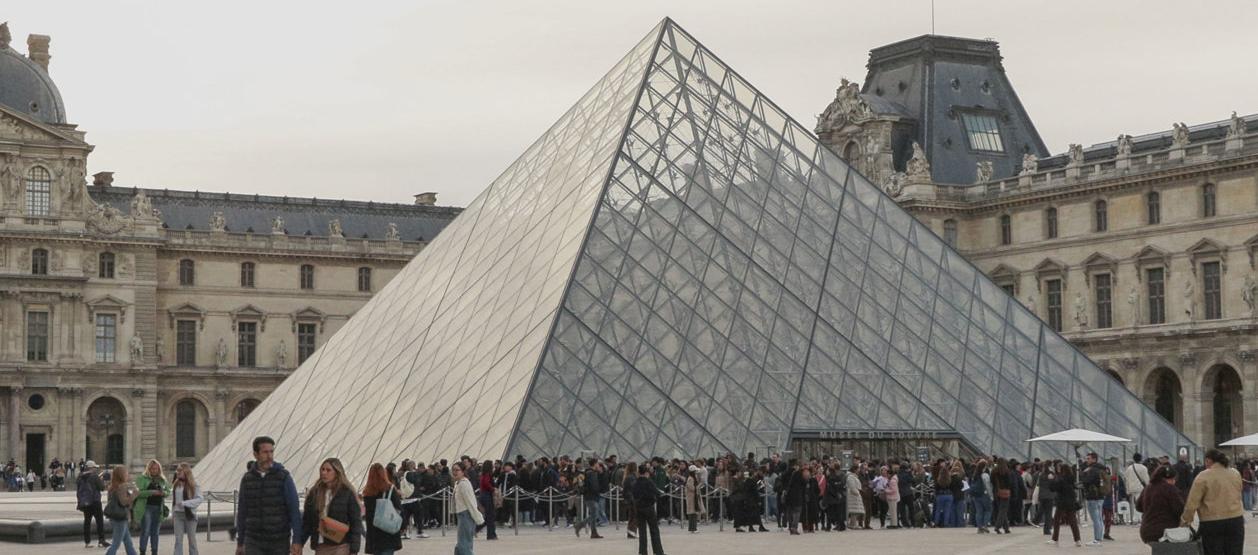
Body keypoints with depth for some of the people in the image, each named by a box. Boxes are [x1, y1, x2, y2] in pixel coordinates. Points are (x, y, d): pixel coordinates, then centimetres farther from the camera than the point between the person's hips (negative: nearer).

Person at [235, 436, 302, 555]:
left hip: (279, 542, -1)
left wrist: (297, 540, -12)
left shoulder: (284, 477, -3)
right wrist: (240, 542, 12)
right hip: (254, 542, 1)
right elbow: (241, 512, 11)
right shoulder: (247, 479, 4)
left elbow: (294, 510, -5)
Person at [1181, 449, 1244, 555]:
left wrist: (1185, 521, 0)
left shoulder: (1203, 477, -10)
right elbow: (1237, 496, 12)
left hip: (1212, 524, -4)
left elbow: (1192, 503, -11)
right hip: (1236, 520, 4)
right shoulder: (1236, 474, 6)